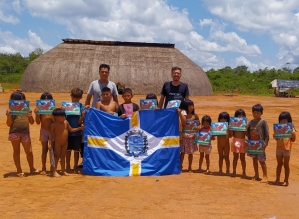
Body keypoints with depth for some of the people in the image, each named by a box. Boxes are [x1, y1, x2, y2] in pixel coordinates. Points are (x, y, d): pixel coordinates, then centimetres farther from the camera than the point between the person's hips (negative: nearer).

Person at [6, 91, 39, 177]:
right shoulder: (11, 110, -1)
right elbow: (9, 124, -2)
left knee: (29, 151, 5)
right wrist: (8, 115, -16)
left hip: (25, 133, 2)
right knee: (16, 151, 8)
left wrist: (30, 115, -11)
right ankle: (19, 170, 17)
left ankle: (32, 168, 23)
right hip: (14, 133, -2)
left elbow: (32, 122, 8)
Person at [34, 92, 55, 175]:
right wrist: (36, 113, -19)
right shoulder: (40, 109, -5)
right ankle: (43, 168, 14)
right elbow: (38, 122, -6)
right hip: (44, 131, 0)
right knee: (44, 149, 7)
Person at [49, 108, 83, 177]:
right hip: (57, 143, -5)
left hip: (65, 142, 5)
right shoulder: (54, 124, -12)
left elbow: (71, 130, 12)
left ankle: (63, 170, 21)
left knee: (63, 156, 13)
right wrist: (50, 143, -14)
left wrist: (80, 128, 4)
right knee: (57, 157, -1)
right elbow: (51, 134, -10)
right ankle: (54, 171, 5)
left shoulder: (66, 122, 2)